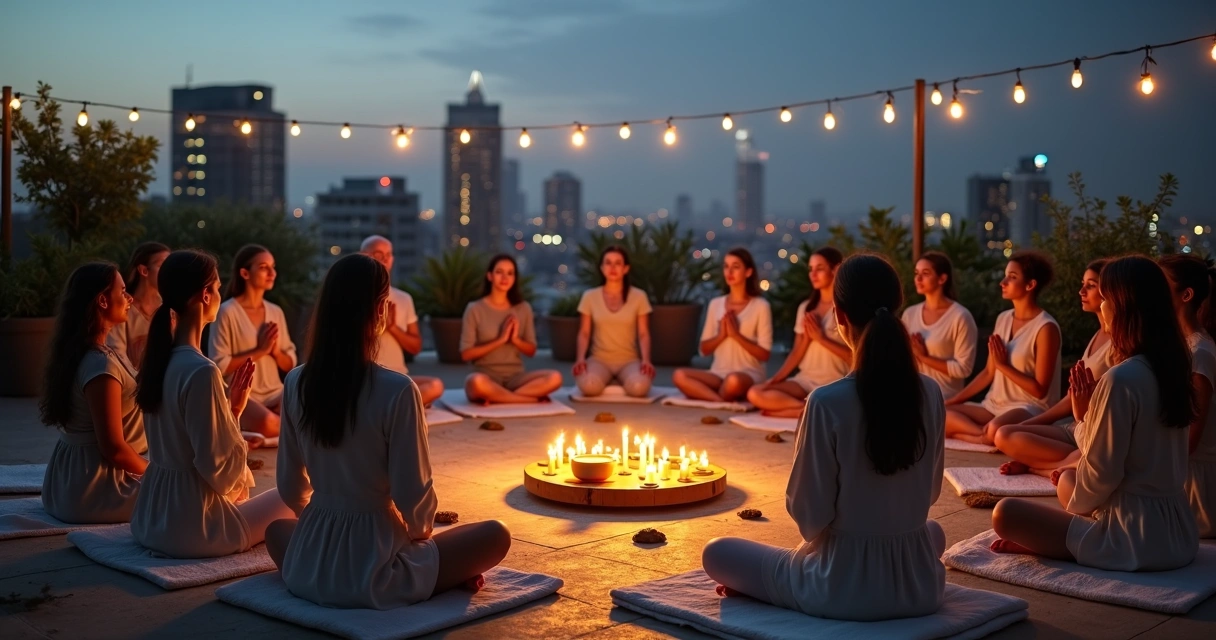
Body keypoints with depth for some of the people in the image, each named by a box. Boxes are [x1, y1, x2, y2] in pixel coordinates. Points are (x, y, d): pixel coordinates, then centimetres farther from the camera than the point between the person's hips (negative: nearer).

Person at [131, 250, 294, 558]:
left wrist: (228, 408, 7)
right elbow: (219, 467, -21)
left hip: (153, 518, 9)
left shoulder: (160, 358, 5)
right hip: (190, 525, -9)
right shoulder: (201, 371, -23)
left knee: (241, 496, 35)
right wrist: (236, 411, -8)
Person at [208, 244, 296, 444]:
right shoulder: (227, 312, -6)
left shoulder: (276, 312, 11)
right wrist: (259, 351, -14)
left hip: (274, 393, 6)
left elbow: (290, 364, 14)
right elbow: (219, 366, -11)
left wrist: (276, 351, -7)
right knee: (267, 423, -37)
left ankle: (259, 436, -6)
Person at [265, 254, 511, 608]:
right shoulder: (397, 390, -19)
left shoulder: (296, 383, -4)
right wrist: (418, 533, 8)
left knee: (276, 529, 38)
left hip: (308, 567, 3)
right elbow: (412, 496, -15)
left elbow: (290, 487, 5)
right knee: (495, 535, 16)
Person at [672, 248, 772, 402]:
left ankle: (710, 398, -13)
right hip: (718, 374, 4)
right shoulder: (715, 304, 12)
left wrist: (736, 334, -13)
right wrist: (721, 335, -7)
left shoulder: (761, 306, -1)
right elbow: (704, 349, 12)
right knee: (679, 376, -25)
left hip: (749, 375, -4)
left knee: (733, 381, -41)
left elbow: (764, 354, -4)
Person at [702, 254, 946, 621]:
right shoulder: (930, 393, -6)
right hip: (920, 586, 4)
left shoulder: (827, 402, -21)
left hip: (844, 588, -3)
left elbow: (809, 515, -14)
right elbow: (931, 491, 8)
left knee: (716, 553, 18)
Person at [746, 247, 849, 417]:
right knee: (755, 393, -19)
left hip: (835, 383, -6)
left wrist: (821, 338, -11)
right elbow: (797, 352, 11)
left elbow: (855, 356, -9)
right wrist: (774, 380, -4)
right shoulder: (805, 308, 14)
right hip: (805, 380, 6)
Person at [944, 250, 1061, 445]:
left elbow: (1040, 390, -13)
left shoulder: (1045, 327, -12)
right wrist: (952, 400, 8)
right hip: (994, 405, 8)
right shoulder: (1003, 319, 11)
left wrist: (1004, 365, -12)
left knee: (996, 431, -42)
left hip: (1030, 408, -8)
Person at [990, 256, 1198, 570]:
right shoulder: (1170, 369, 6)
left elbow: (1101, 475, -18)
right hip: (1177, 532, 9)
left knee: (1006, 514, -5)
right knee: (1067, 480, 29)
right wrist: (1090, 413, 2)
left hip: (1136, 537, -9)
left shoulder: (1121, 379, -21)